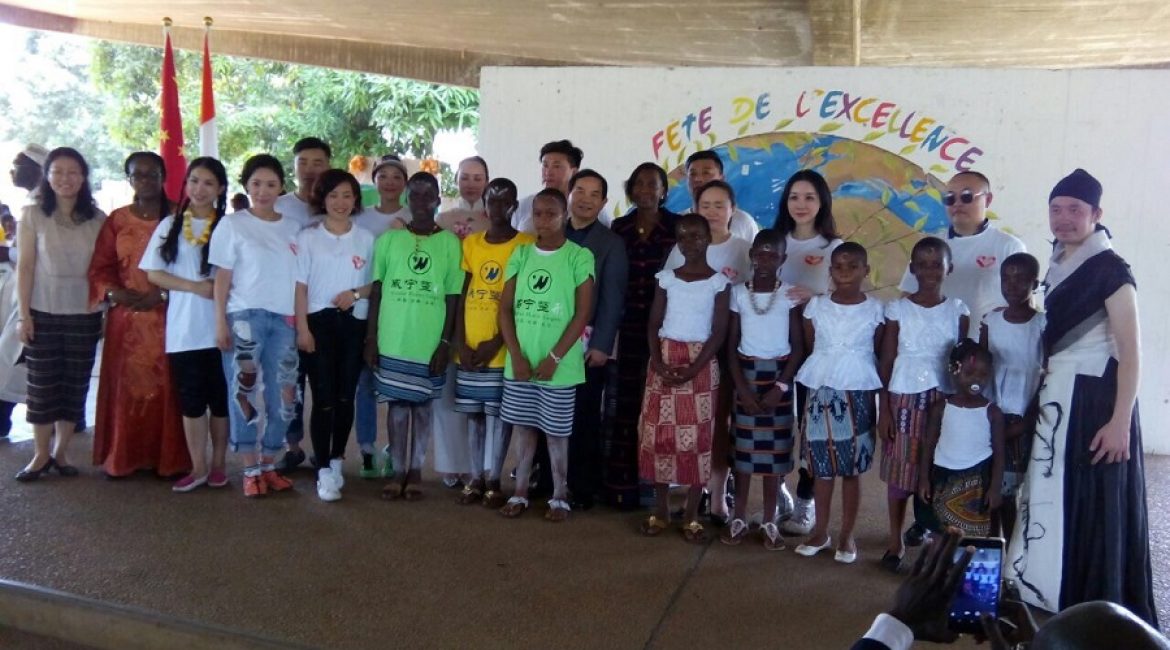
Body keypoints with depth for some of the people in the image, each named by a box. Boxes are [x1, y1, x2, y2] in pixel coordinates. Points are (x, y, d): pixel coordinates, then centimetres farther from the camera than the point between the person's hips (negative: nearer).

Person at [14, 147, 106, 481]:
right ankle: (41, 455, 16)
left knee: (75, 385, 6)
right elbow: (25, 267, -2)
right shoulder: (33, 215, 0)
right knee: (42, 385, 4)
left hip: (84, 315, 1)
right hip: (44, 313, -1)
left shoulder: (98, 219, 4)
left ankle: (61, 452, 19)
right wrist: (24, 314, -6)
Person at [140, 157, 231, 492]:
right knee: (190, 399, 5)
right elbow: (154, 273, 4)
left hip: (219, 326, -1)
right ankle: (198, 467, 13)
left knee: (220, 396, 6)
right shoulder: (170, 225, 7)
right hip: (182, 327, 1)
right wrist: (196, 286, -10)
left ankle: (218, 464, 17)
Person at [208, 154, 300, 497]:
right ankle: (250, 469, 9)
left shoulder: (293, 228, 12)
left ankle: (268, 464, 18)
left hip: (284, 319, 3)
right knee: (244, 390, 0)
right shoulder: (232, 224, 2)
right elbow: (222, 277, -1)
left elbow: (299, 280, 11)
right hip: (245, 316, -3)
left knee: (283, 394, 5)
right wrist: (221, 322, -8)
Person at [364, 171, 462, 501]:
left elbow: (453, 296, 1)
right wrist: (371, 337, 1)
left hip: (429, 344, -1)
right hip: (392, 342, 1)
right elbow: (376, 290, 5)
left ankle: (416, 471, 20)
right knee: (397, 405, 7)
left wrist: (445, 343, -4)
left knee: (421, 405, 8)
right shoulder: (388, 238, 4)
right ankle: (399, 470, 18)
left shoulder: (450, 243, 1)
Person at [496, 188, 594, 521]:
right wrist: (516, 355, -6)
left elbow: (582, 314, -8)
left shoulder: (580, 257, -5)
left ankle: (560, 496, 18)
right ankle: (520, 492, 22)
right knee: (522, 426, 11)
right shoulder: (520, 254, 6)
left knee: (556, 431, 5)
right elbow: (505, 308, 5)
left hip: (559, 365, -3)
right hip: (519, 363, 4)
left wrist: (553, 358, -12)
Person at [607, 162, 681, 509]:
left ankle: (652, 483, 12)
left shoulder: (677, 227, -1)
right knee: (626, 402, 5)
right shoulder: (619, 227, 8)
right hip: (630, 327, 3)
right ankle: (621, 482, 13)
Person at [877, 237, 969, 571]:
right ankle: (895, 541, 18)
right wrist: (883, 409, -3)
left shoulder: (958, 310, 2)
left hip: (943, 400, 1)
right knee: (899, 470, 5)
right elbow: (886, 362, 0)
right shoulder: (898, 309, -2)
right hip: (904, 399, -1)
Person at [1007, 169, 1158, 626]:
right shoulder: (1060, 267, 11)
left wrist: (1121, 422, -20)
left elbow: (1130, 351, -15)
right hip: (1058, 398, 8)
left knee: (1093, 502, -2)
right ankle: (1055, 598, 27)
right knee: (1053, 498, 14)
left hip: (1095, 400, -8)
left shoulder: (1110, 268, -12)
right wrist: (1043, 396, 10)